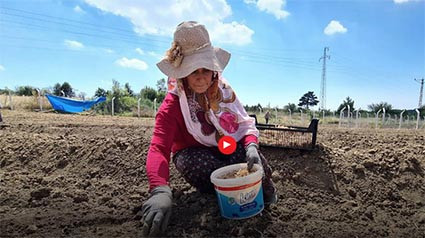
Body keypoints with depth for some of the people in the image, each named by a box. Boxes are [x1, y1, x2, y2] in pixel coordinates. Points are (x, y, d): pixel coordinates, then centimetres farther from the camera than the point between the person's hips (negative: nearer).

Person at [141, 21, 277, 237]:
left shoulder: (224, 90, -10)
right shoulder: (173, 104, -21)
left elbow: (246, 124, -9)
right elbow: (159, 148, -35)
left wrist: (251, 147, -34)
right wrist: (160, 190, -55)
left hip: (229, 146, 2)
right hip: (193, 152, -1)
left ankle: (265, 194, 7)